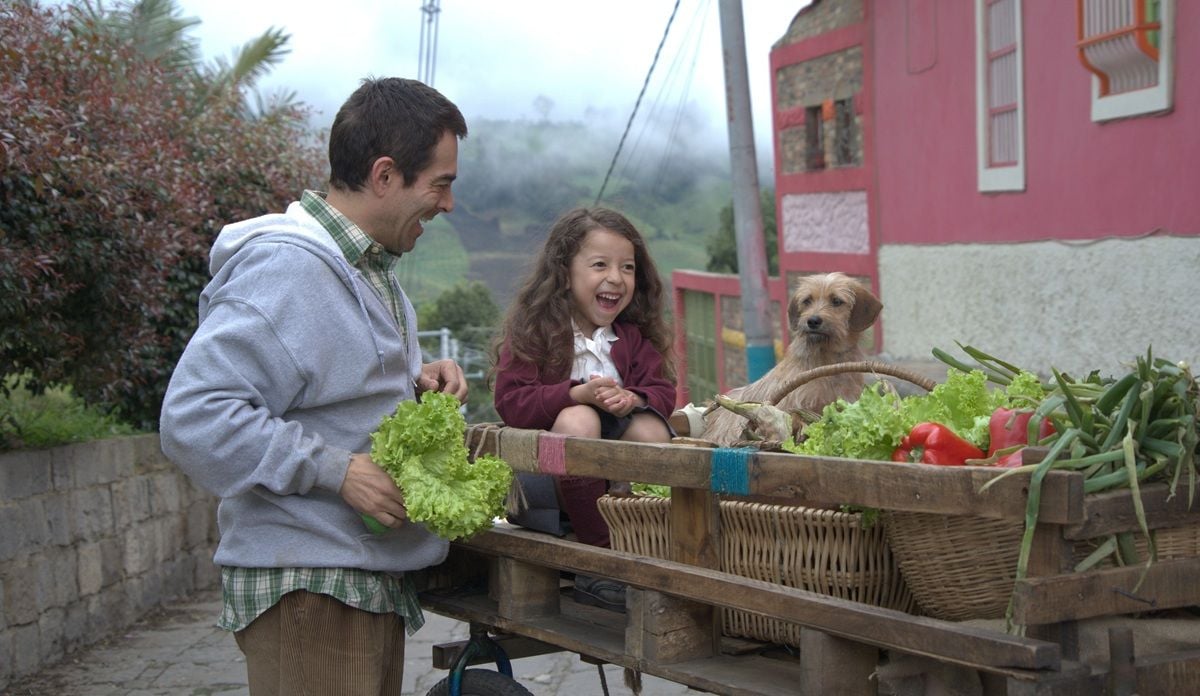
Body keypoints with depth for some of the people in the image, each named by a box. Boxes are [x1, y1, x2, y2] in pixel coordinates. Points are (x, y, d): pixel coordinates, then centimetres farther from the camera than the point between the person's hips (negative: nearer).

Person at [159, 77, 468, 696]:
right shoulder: (288, 267, -18)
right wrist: (334, 470, -25)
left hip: (374, 584, 10)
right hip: (306, 588, -10)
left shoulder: (368, 267, 16)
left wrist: (412, 380, 7)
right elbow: (194, 418, -25)